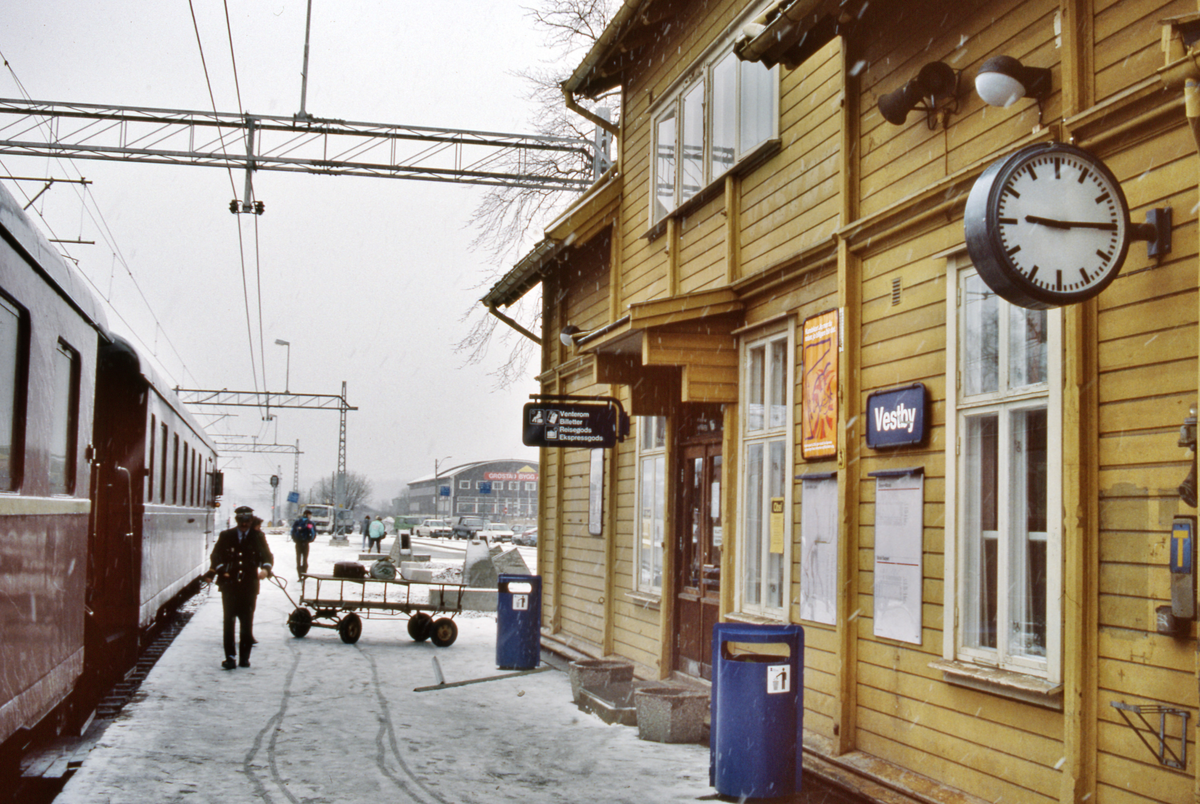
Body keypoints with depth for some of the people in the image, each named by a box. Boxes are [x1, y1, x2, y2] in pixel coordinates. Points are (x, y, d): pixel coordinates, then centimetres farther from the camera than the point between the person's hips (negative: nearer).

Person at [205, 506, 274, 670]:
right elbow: (216, 556, 10)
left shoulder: (258, 537, 8)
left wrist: (265, 569, -13)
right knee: (229, 621, -3)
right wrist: (220, 569, -9)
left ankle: (244, 656, 10)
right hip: (229, 584, 0)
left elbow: (268, 556, 8)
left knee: (247, 622, 2)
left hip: (249, 584, 0)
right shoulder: (226, 536, 9)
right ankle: (230, 656, 0)